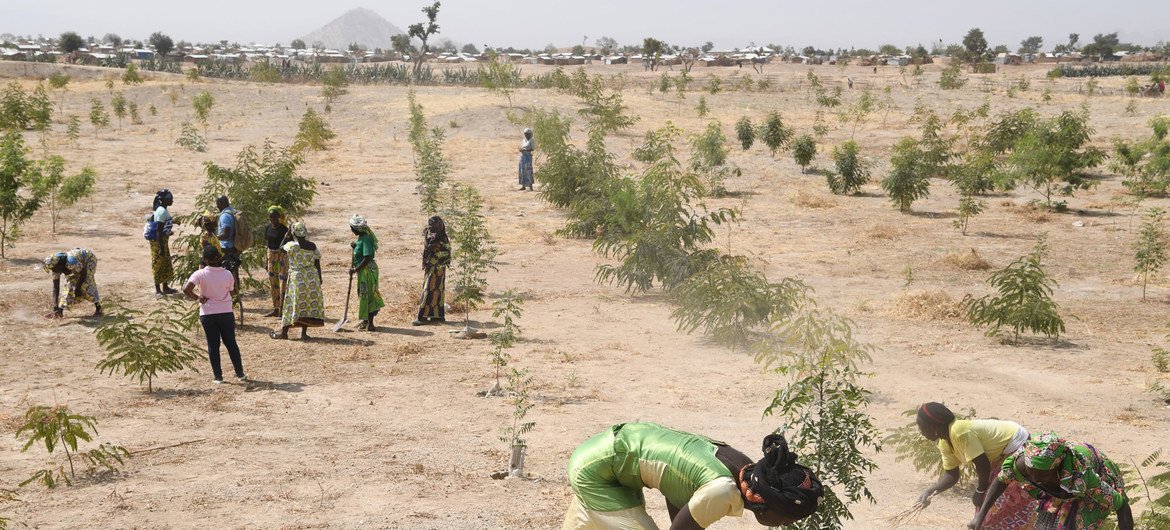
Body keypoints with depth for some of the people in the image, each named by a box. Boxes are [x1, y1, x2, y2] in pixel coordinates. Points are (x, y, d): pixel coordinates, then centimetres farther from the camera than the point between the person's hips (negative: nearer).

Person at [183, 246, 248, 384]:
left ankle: (218, 377, 10)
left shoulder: (201, 274, -12)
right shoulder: (227, 274, -7)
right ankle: (240, 374, 16)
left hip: (207, 314, -1)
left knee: (213, 345, 8)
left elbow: (186, 290, -22)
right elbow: (230, 293, 1)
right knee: (231, 343, 13)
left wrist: (197, 297, -7)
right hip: (226, 312, 1)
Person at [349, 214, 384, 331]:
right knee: (363, 294, 18)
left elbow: (367, 258, -26)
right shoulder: (361, 237, 10)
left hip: (367, 270, -10)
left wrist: (355, 269, -21)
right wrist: (354, 246, 3)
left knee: (367, 294, -5)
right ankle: (365, 320, 30)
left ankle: (370, 324, -1)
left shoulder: (366, 238, -21)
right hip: (363, 270, 10)